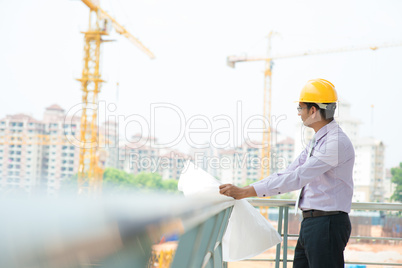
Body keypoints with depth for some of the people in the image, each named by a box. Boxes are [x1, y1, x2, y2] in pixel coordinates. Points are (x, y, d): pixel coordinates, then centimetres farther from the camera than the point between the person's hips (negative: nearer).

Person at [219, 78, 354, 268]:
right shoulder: (317, 142, 16)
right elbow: (288, 173, 18)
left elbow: (297, 178, -22)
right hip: (310, 223, 10)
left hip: (327, 223, -10)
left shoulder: (336, 142, -16)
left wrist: (246, 192, -23)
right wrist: (243, 191, 10)